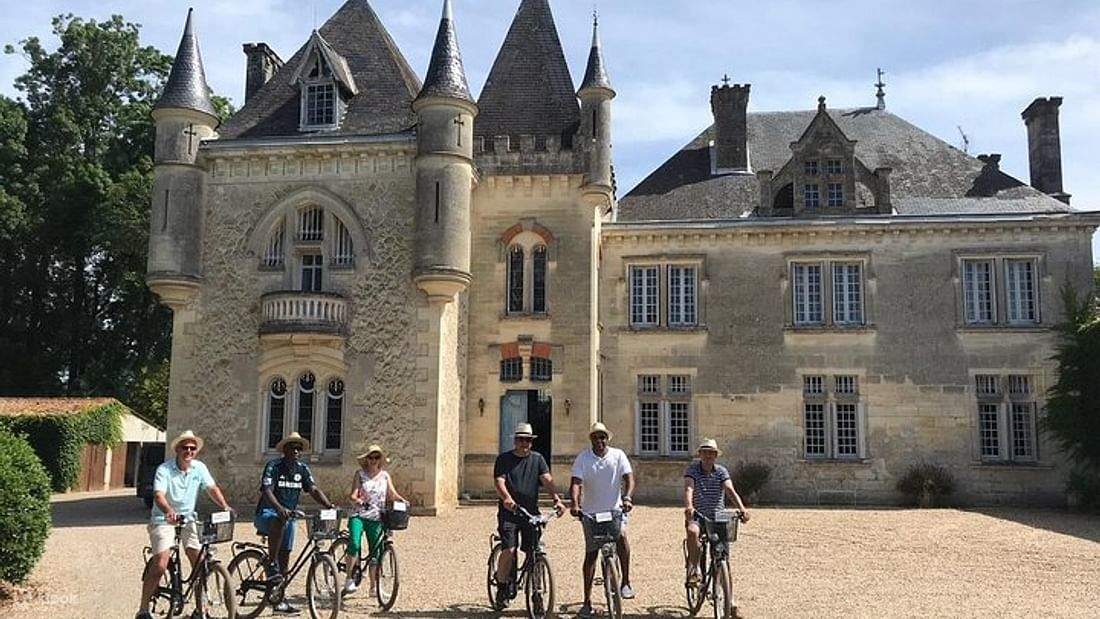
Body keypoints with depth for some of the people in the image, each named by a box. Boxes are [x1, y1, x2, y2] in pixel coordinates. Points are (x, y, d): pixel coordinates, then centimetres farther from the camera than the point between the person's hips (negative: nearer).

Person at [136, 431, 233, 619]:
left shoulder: (199, 468, 0)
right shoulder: (164, 469, -14)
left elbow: (212, 488, -1)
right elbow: (158, 494, -27)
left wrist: (225, 507, -19)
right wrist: (169, 511, -47)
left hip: (188, 519, 4)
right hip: (164, 519, -4)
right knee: (160, 566, -14)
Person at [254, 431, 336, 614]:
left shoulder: (303, 469, 4)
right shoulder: (273, 466, -12)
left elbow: (314, 490, -4)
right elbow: (267, 491, -23)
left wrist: (329, 506, -22)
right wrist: (280, 508, -41)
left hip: (289, 516, 6)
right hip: (267, 513, -6)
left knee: (285, 558, 5)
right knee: (278, 521, -40)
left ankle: (279, 600, 14)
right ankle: (272, 566, -30)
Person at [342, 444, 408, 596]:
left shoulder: (385, 475, 10)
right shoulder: (360, 474, 3)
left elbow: (392, 494, 7)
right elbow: (353, 494, -6)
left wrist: (402, 500, -13)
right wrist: (358, 500, -28)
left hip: (376, 518, 3)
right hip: (359, 515, -2)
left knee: (375, 551, 3)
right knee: (354, 544, -23)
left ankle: (374, 586, 14)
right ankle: (349, 579, -11)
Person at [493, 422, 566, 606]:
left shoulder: (537, 459, 10)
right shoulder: (504, 459, 3)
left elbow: (547, 479, -4)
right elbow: (499, 481, -11)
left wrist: (557, 499, -21)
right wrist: (506, 498, -32)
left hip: (531, 512, 2)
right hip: (509, 511, -2)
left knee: (534, 551, -2)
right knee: (509, 550, -13)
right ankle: (502, 586, 6)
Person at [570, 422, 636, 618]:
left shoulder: (618, 455, -1)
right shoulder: (582, 458, -3)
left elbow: (628, 478, -8)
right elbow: (575, 483, -12)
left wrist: (627, 497, -27)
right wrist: (575, 504, -30)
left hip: (615, 508, 0)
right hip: (591, 512, 1)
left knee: (621, 535, -29)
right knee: (590, 554, 4)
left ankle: (626, 583, -14)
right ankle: (587, 600, 13)